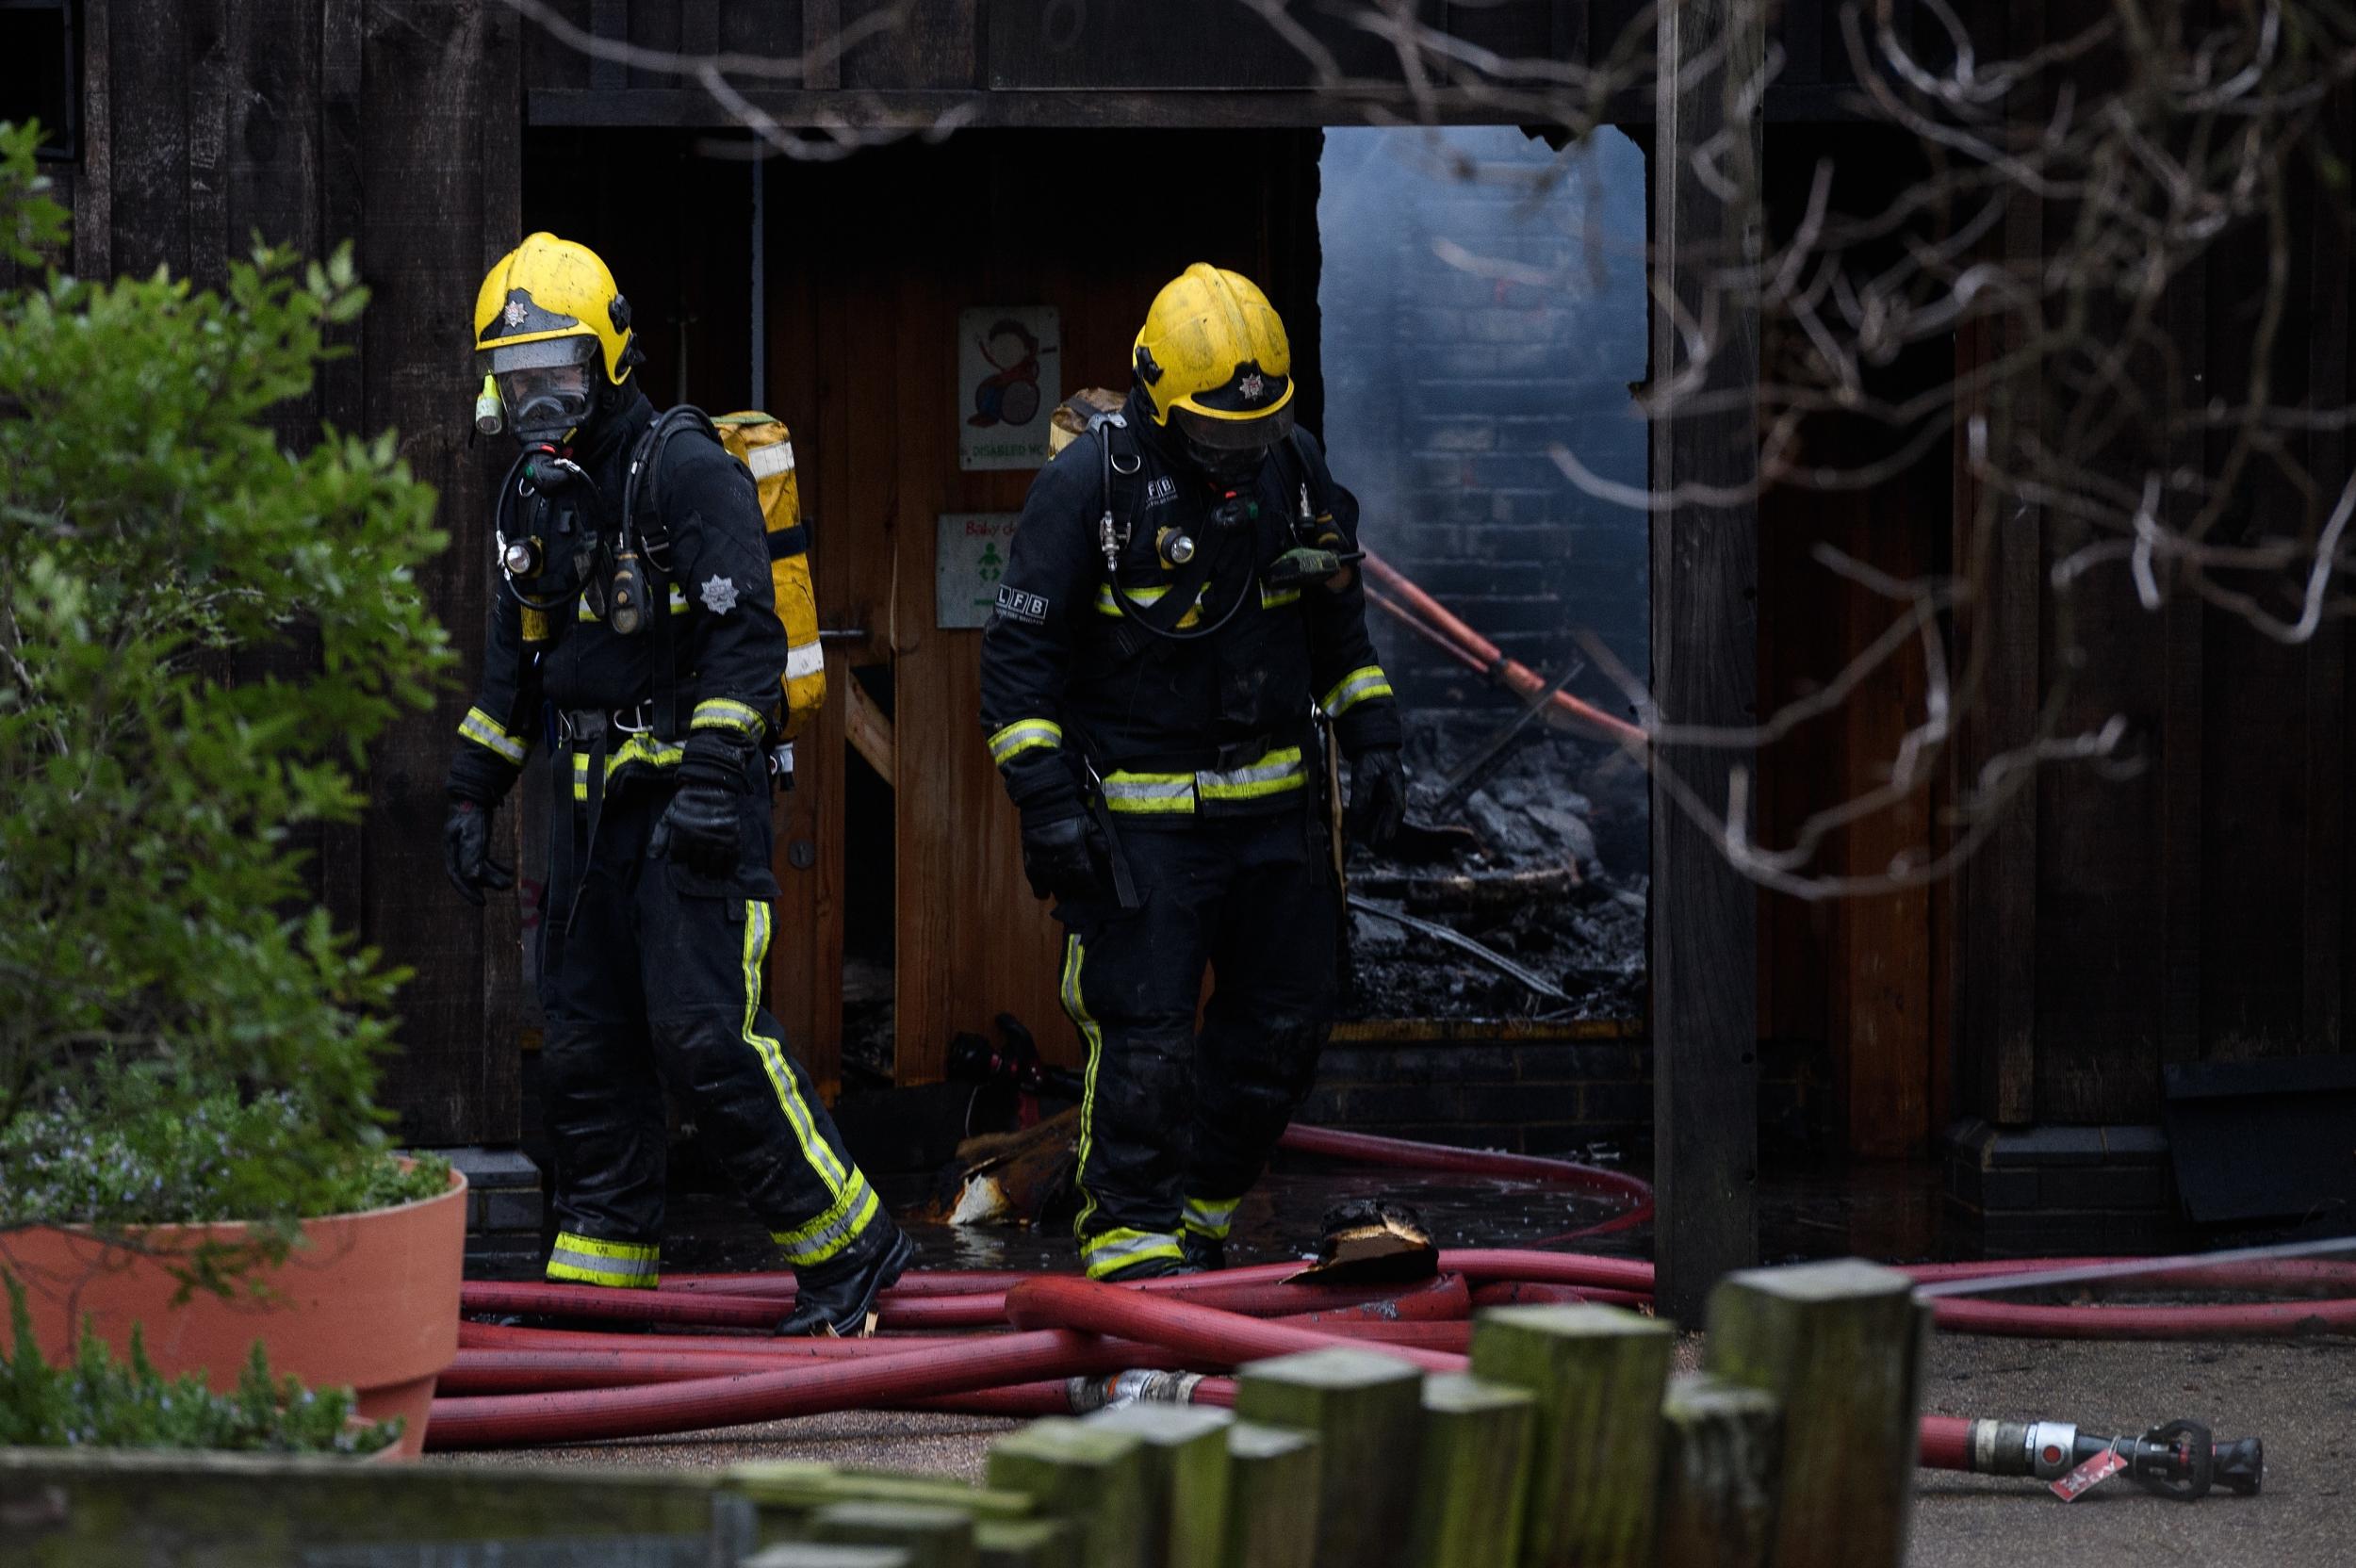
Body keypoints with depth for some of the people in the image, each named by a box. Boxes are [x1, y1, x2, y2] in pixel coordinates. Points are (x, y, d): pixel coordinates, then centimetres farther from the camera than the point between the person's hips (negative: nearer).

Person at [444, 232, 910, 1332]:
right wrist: (474, 792, 21)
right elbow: (513, 659, 25)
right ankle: (602, 1260, 15)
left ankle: (846, 1240, -8)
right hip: (592, 794, 8)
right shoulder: (534, 490, 14)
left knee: (703, 1029, -15)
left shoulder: (684, 470, -12)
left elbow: (746, 638, -17)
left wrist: (713, 780, -25)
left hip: (694, 791, -8)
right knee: (583, 1036, 8)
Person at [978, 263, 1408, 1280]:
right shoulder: (1087, 484, -13)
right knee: (1146, 1034, -9)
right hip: (1140, 808, -6)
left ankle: (1197, 1207, 25)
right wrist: (1046, 801, -15)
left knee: (1284, 1024, 9)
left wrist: (1371, 738, 14)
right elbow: (1020, 651, -10)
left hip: (1273, 803, 6)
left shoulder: (1293, 467, 4)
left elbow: (1337, 619, 19)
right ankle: (1131, 1236, 1)